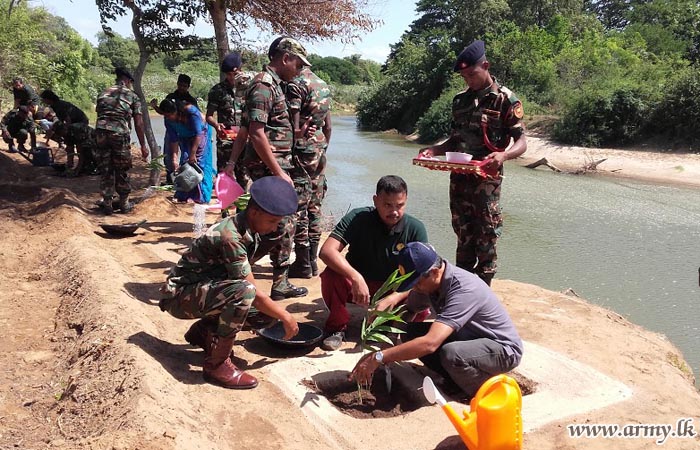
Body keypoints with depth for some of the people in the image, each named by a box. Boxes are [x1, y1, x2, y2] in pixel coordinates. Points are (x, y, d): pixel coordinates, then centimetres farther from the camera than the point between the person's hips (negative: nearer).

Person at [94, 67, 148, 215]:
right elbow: (138, 123, 4)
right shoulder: (132, 96, 9)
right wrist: (143, 146, 7)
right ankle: (124, 204, 19)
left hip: (100, 132, 3)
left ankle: (107, 204, 16)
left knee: (105, 170, 11)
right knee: (122, 171, 10)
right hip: (120, 133, -3)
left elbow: (99, 114, 17)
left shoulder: (104, 93, 20)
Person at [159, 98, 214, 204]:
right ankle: (183, 196, 1)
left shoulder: (191, 111, -36)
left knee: (199, 162, -11)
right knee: (184, 161, -5)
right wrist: (174, 158, -20)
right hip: (186, 138, 5)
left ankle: (201, 197, -6)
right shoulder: (169, 120, -19)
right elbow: (174, 140, -14)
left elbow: (198, 134, -34)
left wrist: (193, 153, -33)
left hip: (201, 133, -5)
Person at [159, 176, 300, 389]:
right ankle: (217, 364, -19)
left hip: (200, 288, 9)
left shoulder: (248, 231, -1)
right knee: (243, 292, -32)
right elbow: (253, 294, -25)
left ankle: (202, 331, 13)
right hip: (179, 294, -9)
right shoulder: (231, 237, -28)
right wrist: (285, 317, -13)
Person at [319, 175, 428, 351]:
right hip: (356, 284, -1)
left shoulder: (415, 229, -18)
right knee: (331, 275, -32)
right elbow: (327, 251, -31)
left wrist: (392, 299, -36)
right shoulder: (358, 218, -21)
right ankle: (338, 326, -6)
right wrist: (356, 278, -45)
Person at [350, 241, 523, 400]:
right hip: (469, 338, 8)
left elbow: (430, 343, -42)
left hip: (504, 348, -8)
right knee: (412, 332, -10)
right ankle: (458, 381, 4)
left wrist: (379, 358, -39)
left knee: (451, 353, -37)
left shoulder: (463, 289, -34)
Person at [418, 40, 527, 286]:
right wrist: (435, 150, -1)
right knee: (463, 237, 13)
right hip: (459, 178, 6)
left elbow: (522, 142, -9)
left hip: (486, 180, -5)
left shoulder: (505, 100, -6)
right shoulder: (460, 100, 12)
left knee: (486, 240, 1)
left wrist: (504, 155, -30)